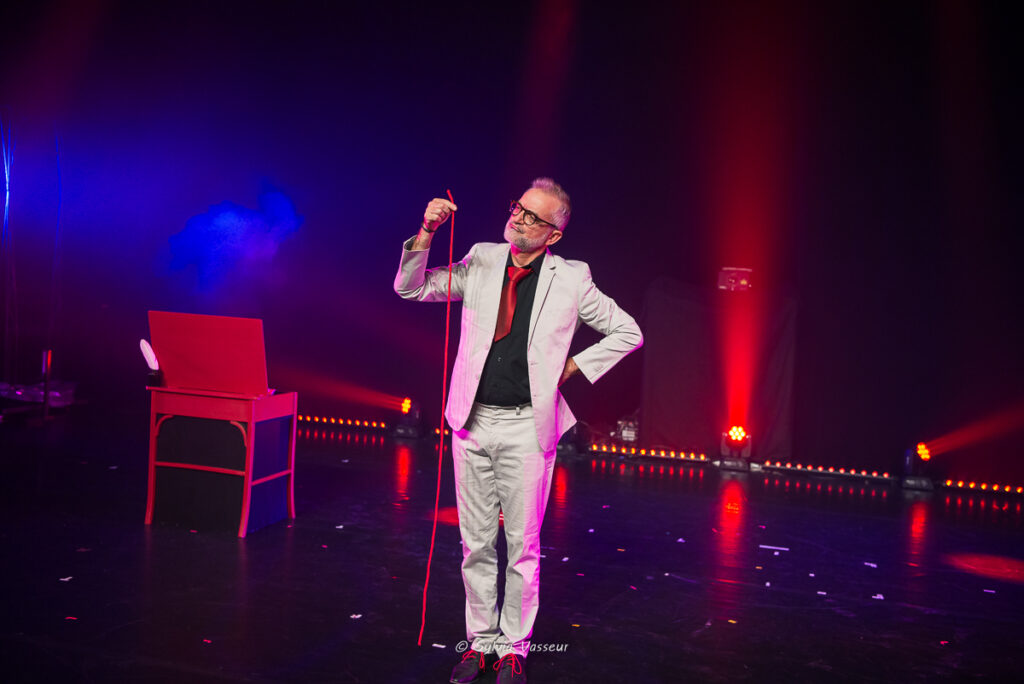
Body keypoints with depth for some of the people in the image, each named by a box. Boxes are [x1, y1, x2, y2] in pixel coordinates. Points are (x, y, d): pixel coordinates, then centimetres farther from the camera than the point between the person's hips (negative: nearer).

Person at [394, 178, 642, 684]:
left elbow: (627, 333, 6)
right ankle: (481, 641, 25)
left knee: (522, 546, 4)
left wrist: (572, 368, -1)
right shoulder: (481, 262, 5)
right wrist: (426, 233, -10)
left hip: (526, 428, -2)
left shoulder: (570, 279, -2)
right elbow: (410, 289, 5)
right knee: (476, 543, 11)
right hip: (474, 421, 3)